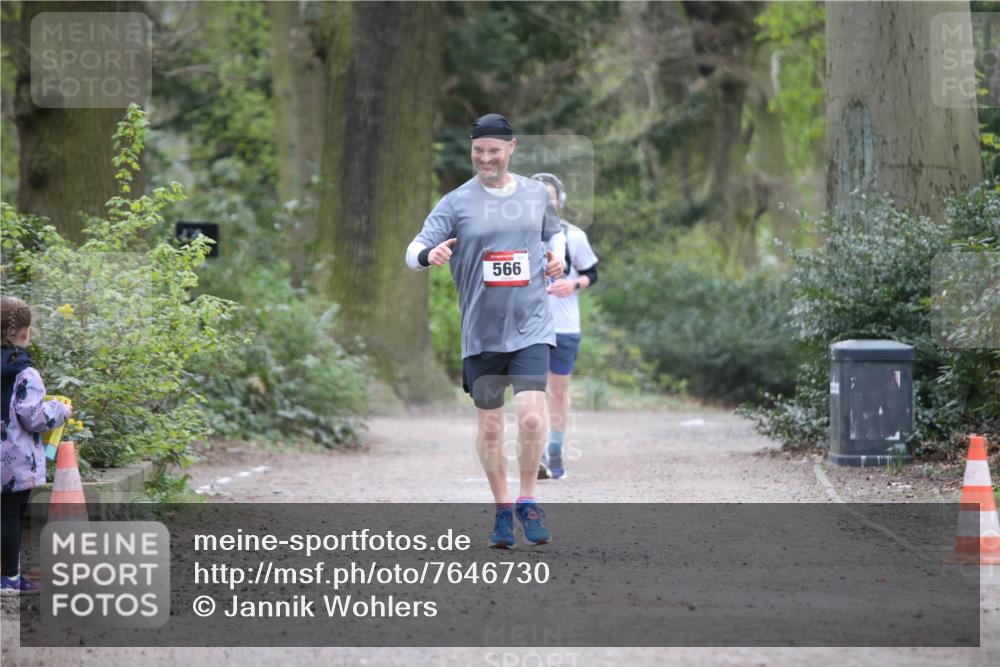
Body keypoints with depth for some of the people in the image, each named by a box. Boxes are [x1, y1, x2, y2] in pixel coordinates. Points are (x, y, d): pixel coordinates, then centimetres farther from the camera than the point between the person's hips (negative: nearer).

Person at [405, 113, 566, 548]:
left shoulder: (536, 194, 7)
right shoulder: (456, 203, -2)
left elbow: (554, 231, 28)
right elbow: (413, 252, -9)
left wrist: (557, 255, 7)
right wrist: (429, 255, -32)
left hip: (531, 327, 0)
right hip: (481, 332, 0)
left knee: (531, 415, -16)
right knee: (489, 426, 5)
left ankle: (528, 501, 4)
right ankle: (502, 509, 22)